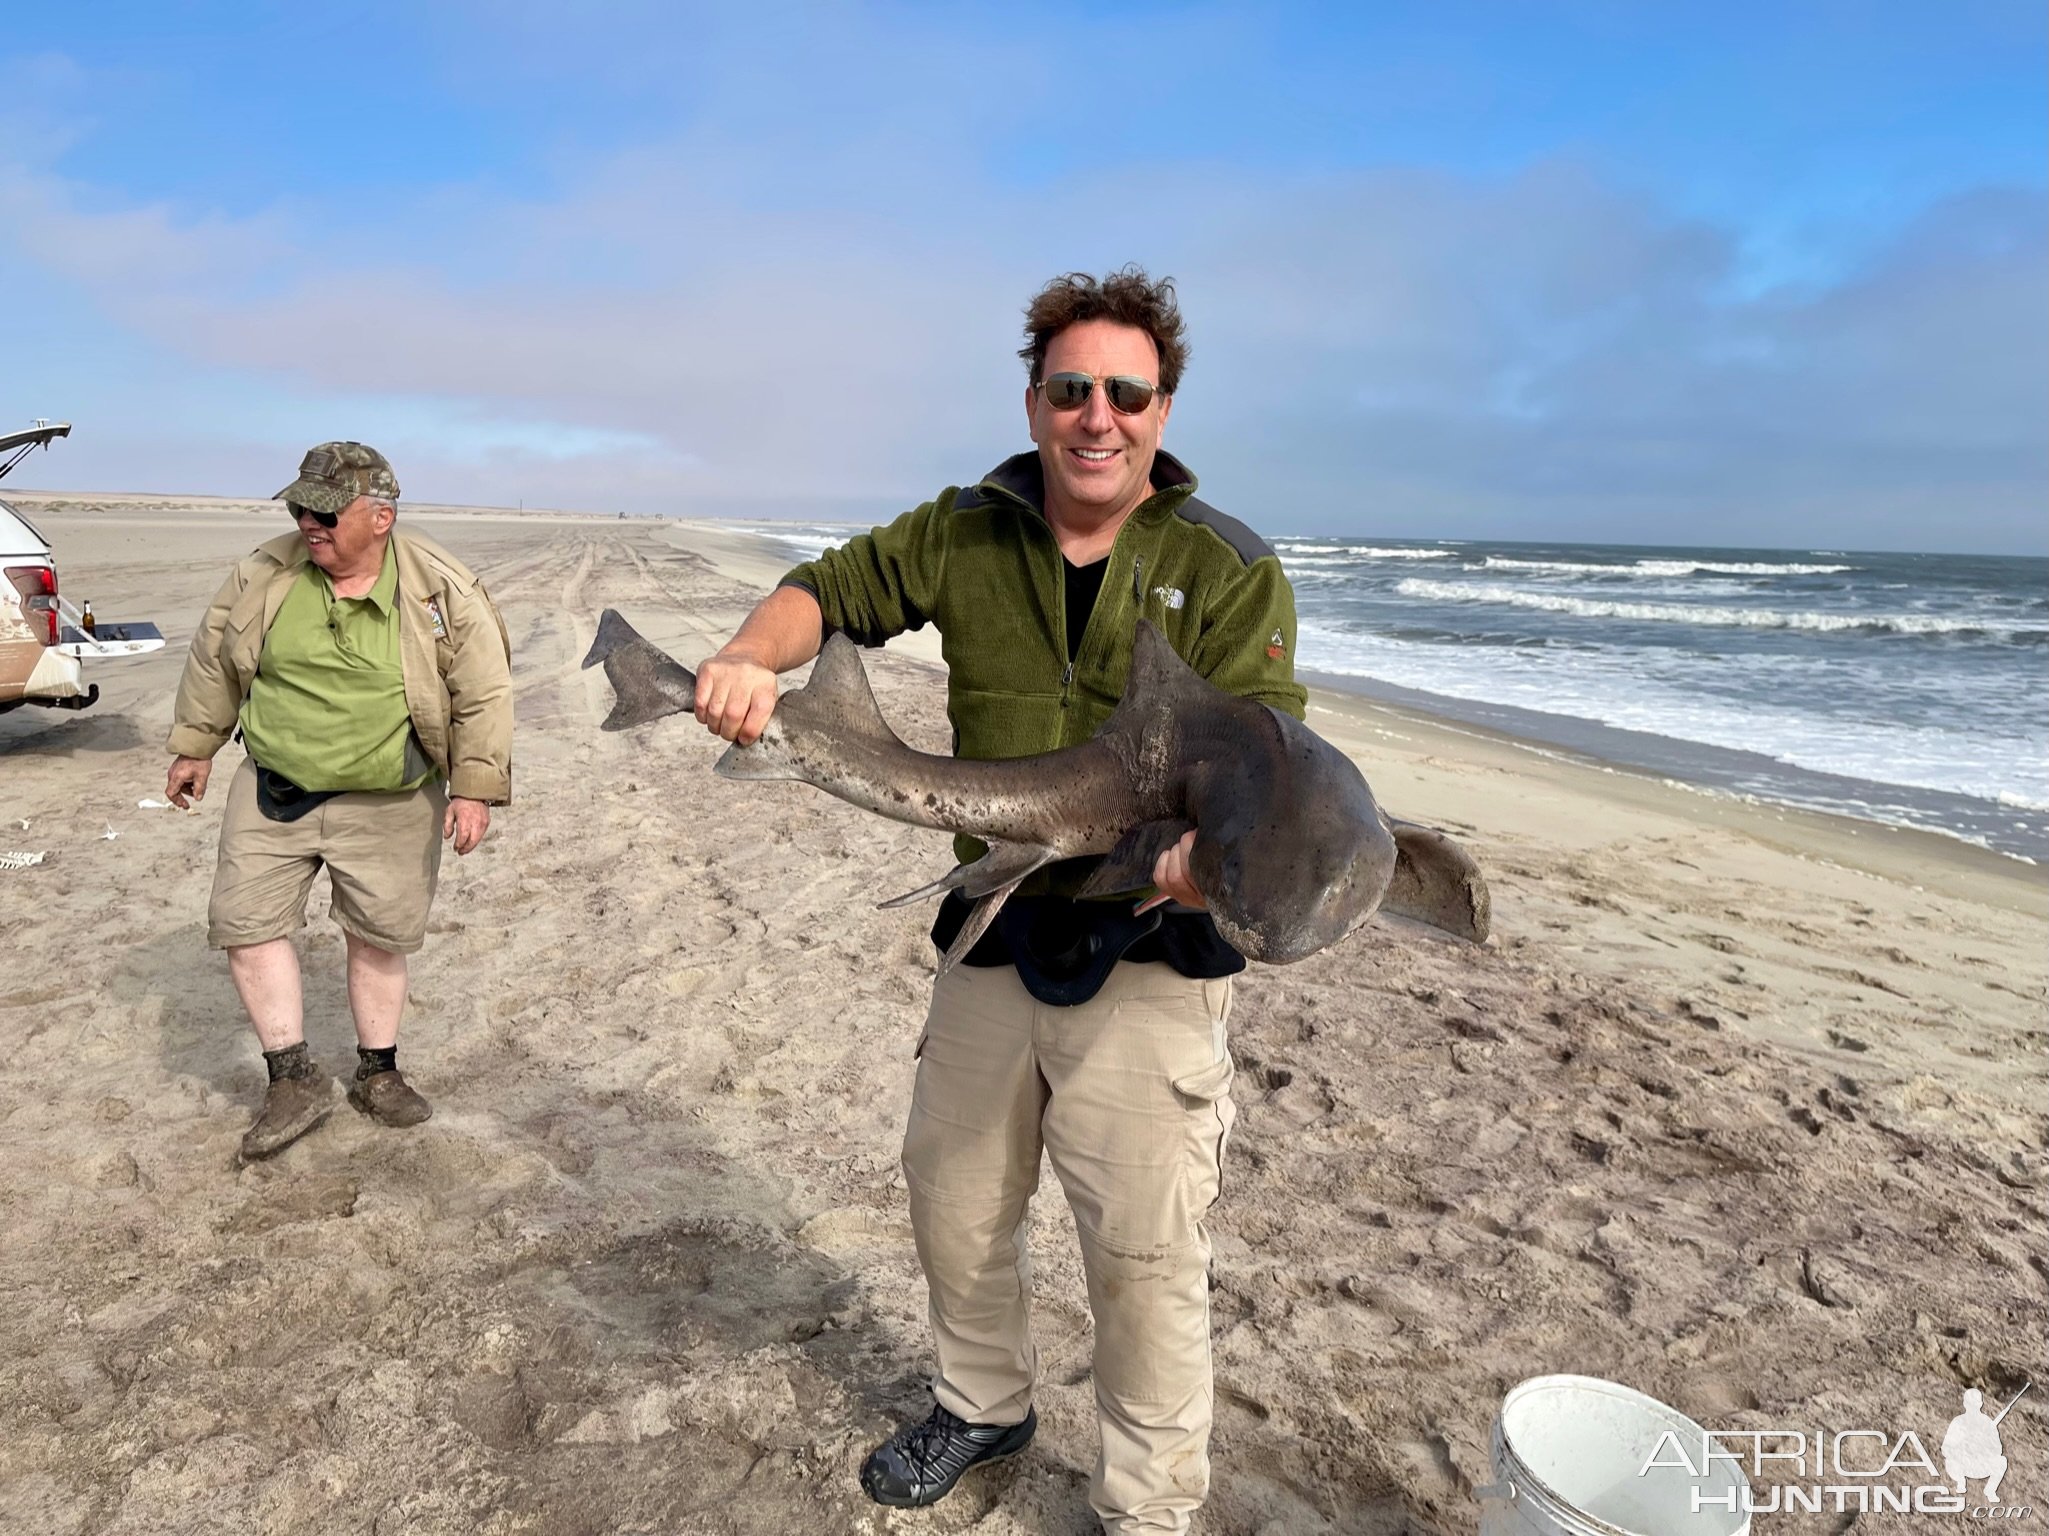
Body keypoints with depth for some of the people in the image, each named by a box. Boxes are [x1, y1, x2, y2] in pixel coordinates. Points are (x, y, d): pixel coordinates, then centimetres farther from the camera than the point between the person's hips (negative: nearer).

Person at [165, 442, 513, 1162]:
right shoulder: (262, 575, -4)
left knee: (379, 937, 7)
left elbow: (483, 697, -8)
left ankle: (377, 1073, 25)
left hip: (390, 807, -2)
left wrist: (474, 789, -11)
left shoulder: (443, 590, -11)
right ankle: (294, 1080, 12)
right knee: (246, 922, -1)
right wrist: (193, 747, 16)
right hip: (273, 795, 3)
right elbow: (213, 661, 11)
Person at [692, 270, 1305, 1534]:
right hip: (995, 940, 4)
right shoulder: (965, 534, 3)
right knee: (954, 1207, 20)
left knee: (1144, 1258, 3)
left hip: (1149, 958, -4)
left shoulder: (1230, 571, -8)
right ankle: (985, 1407, 49)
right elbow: (828, 590, 11)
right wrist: (755, 656, -13)